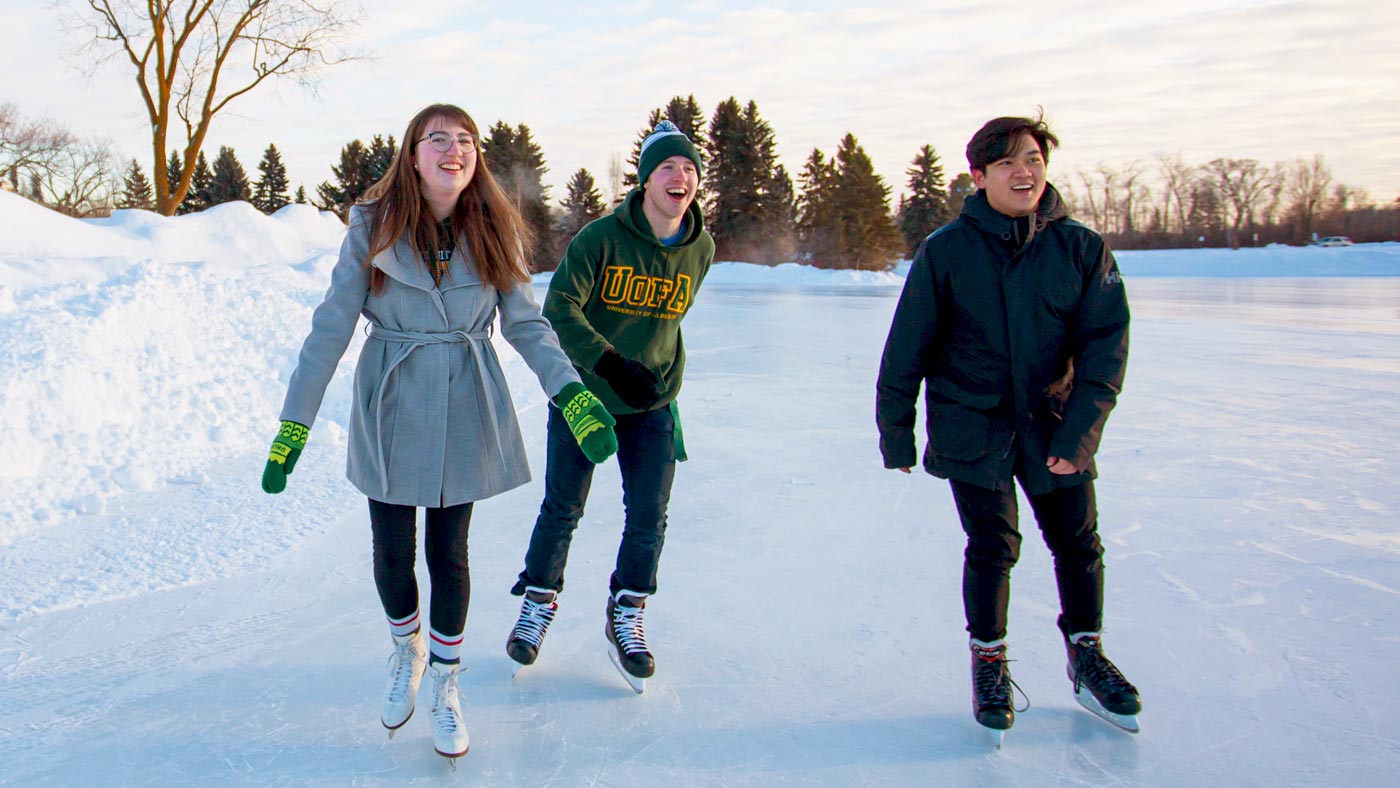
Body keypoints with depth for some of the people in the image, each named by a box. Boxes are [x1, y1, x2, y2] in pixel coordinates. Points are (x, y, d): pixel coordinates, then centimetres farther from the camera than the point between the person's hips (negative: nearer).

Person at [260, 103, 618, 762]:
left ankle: (446, 684, 31)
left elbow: (527, 324, -1)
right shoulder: (373, 228, -7)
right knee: (392, 554, 7)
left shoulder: (493, 233, -3)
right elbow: (330, 328, -7)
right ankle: (407, 651, 40)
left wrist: (573, 393, -17)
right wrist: (293, 424, -8)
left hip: (465, 412, 1)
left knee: (448, 554, 8)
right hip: (390, 411, 0)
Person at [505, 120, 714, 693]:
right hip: (583, 394, -3)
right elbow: (560, 308, -20)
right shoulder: (601, 238, -16)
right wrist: (612, 363, -31)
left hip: (652, 407, 3)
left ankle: (626, 614, 25)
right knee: (563, 510, 7)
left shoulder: (700, 249, -2)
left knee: (648, 518, 2)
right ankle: (539, 603, 30)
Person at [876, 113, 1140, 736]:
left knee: (1077, 541, 9)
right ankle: (989, 661, 22)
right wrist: (894, 431, -1)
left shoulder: (1082, 248, -6)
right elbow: (907, 348, -4)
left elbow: (1105, 343, -6)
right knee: (993, 545, -1)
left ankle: (1086, 655, 32)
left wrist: (1081, 430, -16)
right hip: (972, 424, -2)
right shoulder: (945, 251, -10)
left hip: (1053, 423, 2)